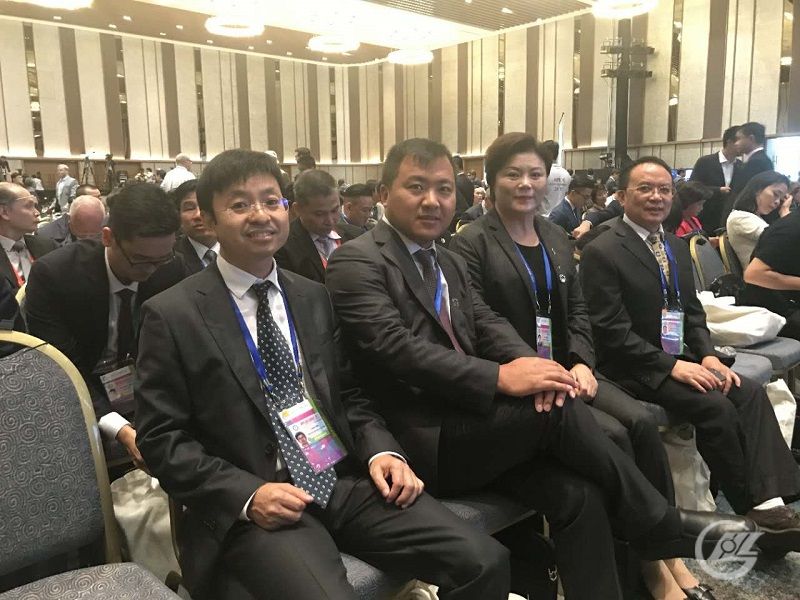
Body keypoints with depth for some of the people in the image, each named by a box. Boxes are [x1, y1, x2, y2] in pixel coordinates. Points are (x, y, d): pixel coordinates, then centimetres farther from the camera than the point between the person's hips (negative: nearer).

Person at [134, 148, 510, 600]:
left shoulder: (315, 297, 11)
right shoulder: (172, 315, -3)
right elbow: (162, 439, -3)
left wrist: (381, 450, -4)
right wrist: (246, 494, -17)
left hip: (346, 478, 4)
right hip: (251, 505, -4)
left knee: (485, 562, -11)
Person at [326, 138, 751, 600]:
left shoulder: (450, 262, 18)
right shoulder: (356, 263, -8)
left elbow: (487, 324, 9)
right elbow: (398, 350, -20)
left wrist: (529, 364, -14)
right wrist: (501, 377, -25)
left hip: (472, 422, 7)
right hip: (425, 440, -7)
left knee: (576, 494, -15)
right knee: (557, 410, -22)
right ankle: (663, 525, 0)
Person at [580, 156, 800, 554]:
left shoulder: (677, 248, 13)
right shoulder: (602, 252, -13)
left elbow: (693, 312, 15)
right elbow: (612, 331, -18)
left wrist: (708, 356, -4)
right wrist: (672, 366, -21)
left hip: (681, 358, 8)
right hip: (635, 368, -7)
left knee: (750, 393, -13)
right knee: (717, 407, -22)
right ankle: (752, 509, -4)